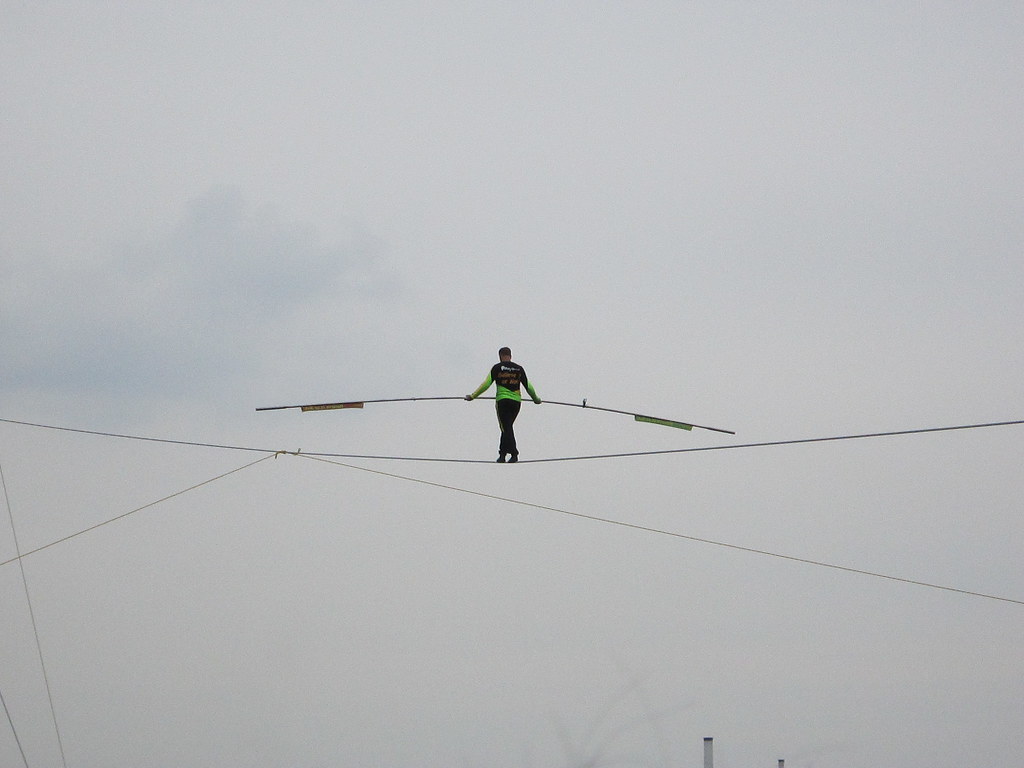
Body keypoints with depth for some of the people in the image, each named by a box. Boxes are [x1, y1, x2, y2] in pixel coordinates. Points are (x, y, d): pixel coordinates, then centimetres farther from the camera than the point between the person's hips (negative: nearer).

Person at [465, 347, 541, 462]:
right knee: (507, 428, 13)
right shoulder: (519, 368, 11)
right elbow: (528, 386, 14)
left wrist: (473, 396, 3)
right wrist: (536, 399, 29)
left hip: (503, 400, -4)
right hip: (516, 401, 4)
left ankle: (514, 454, -16)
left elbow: (486, 384, -3)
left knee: (506, 428, -4)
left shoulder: (497, 367, 1)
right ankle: (502, 453, 13)